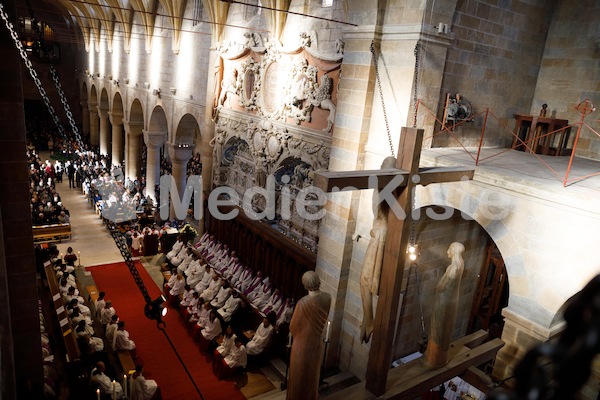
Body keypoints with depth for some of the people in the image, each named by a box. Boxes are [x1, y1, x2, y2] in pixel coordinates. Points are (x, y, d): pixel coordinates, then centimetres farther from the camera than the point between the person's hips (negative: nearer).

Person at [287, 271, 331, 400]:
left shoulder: (303, 303, -31)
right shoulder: (327, 298, -15)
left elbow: (293, 326, -16)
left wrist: (297, 333, 6)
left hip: (302, 343, -5)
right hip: (317, 341, 5)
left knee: (299, 372, 17)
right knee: (313, 371, 26)